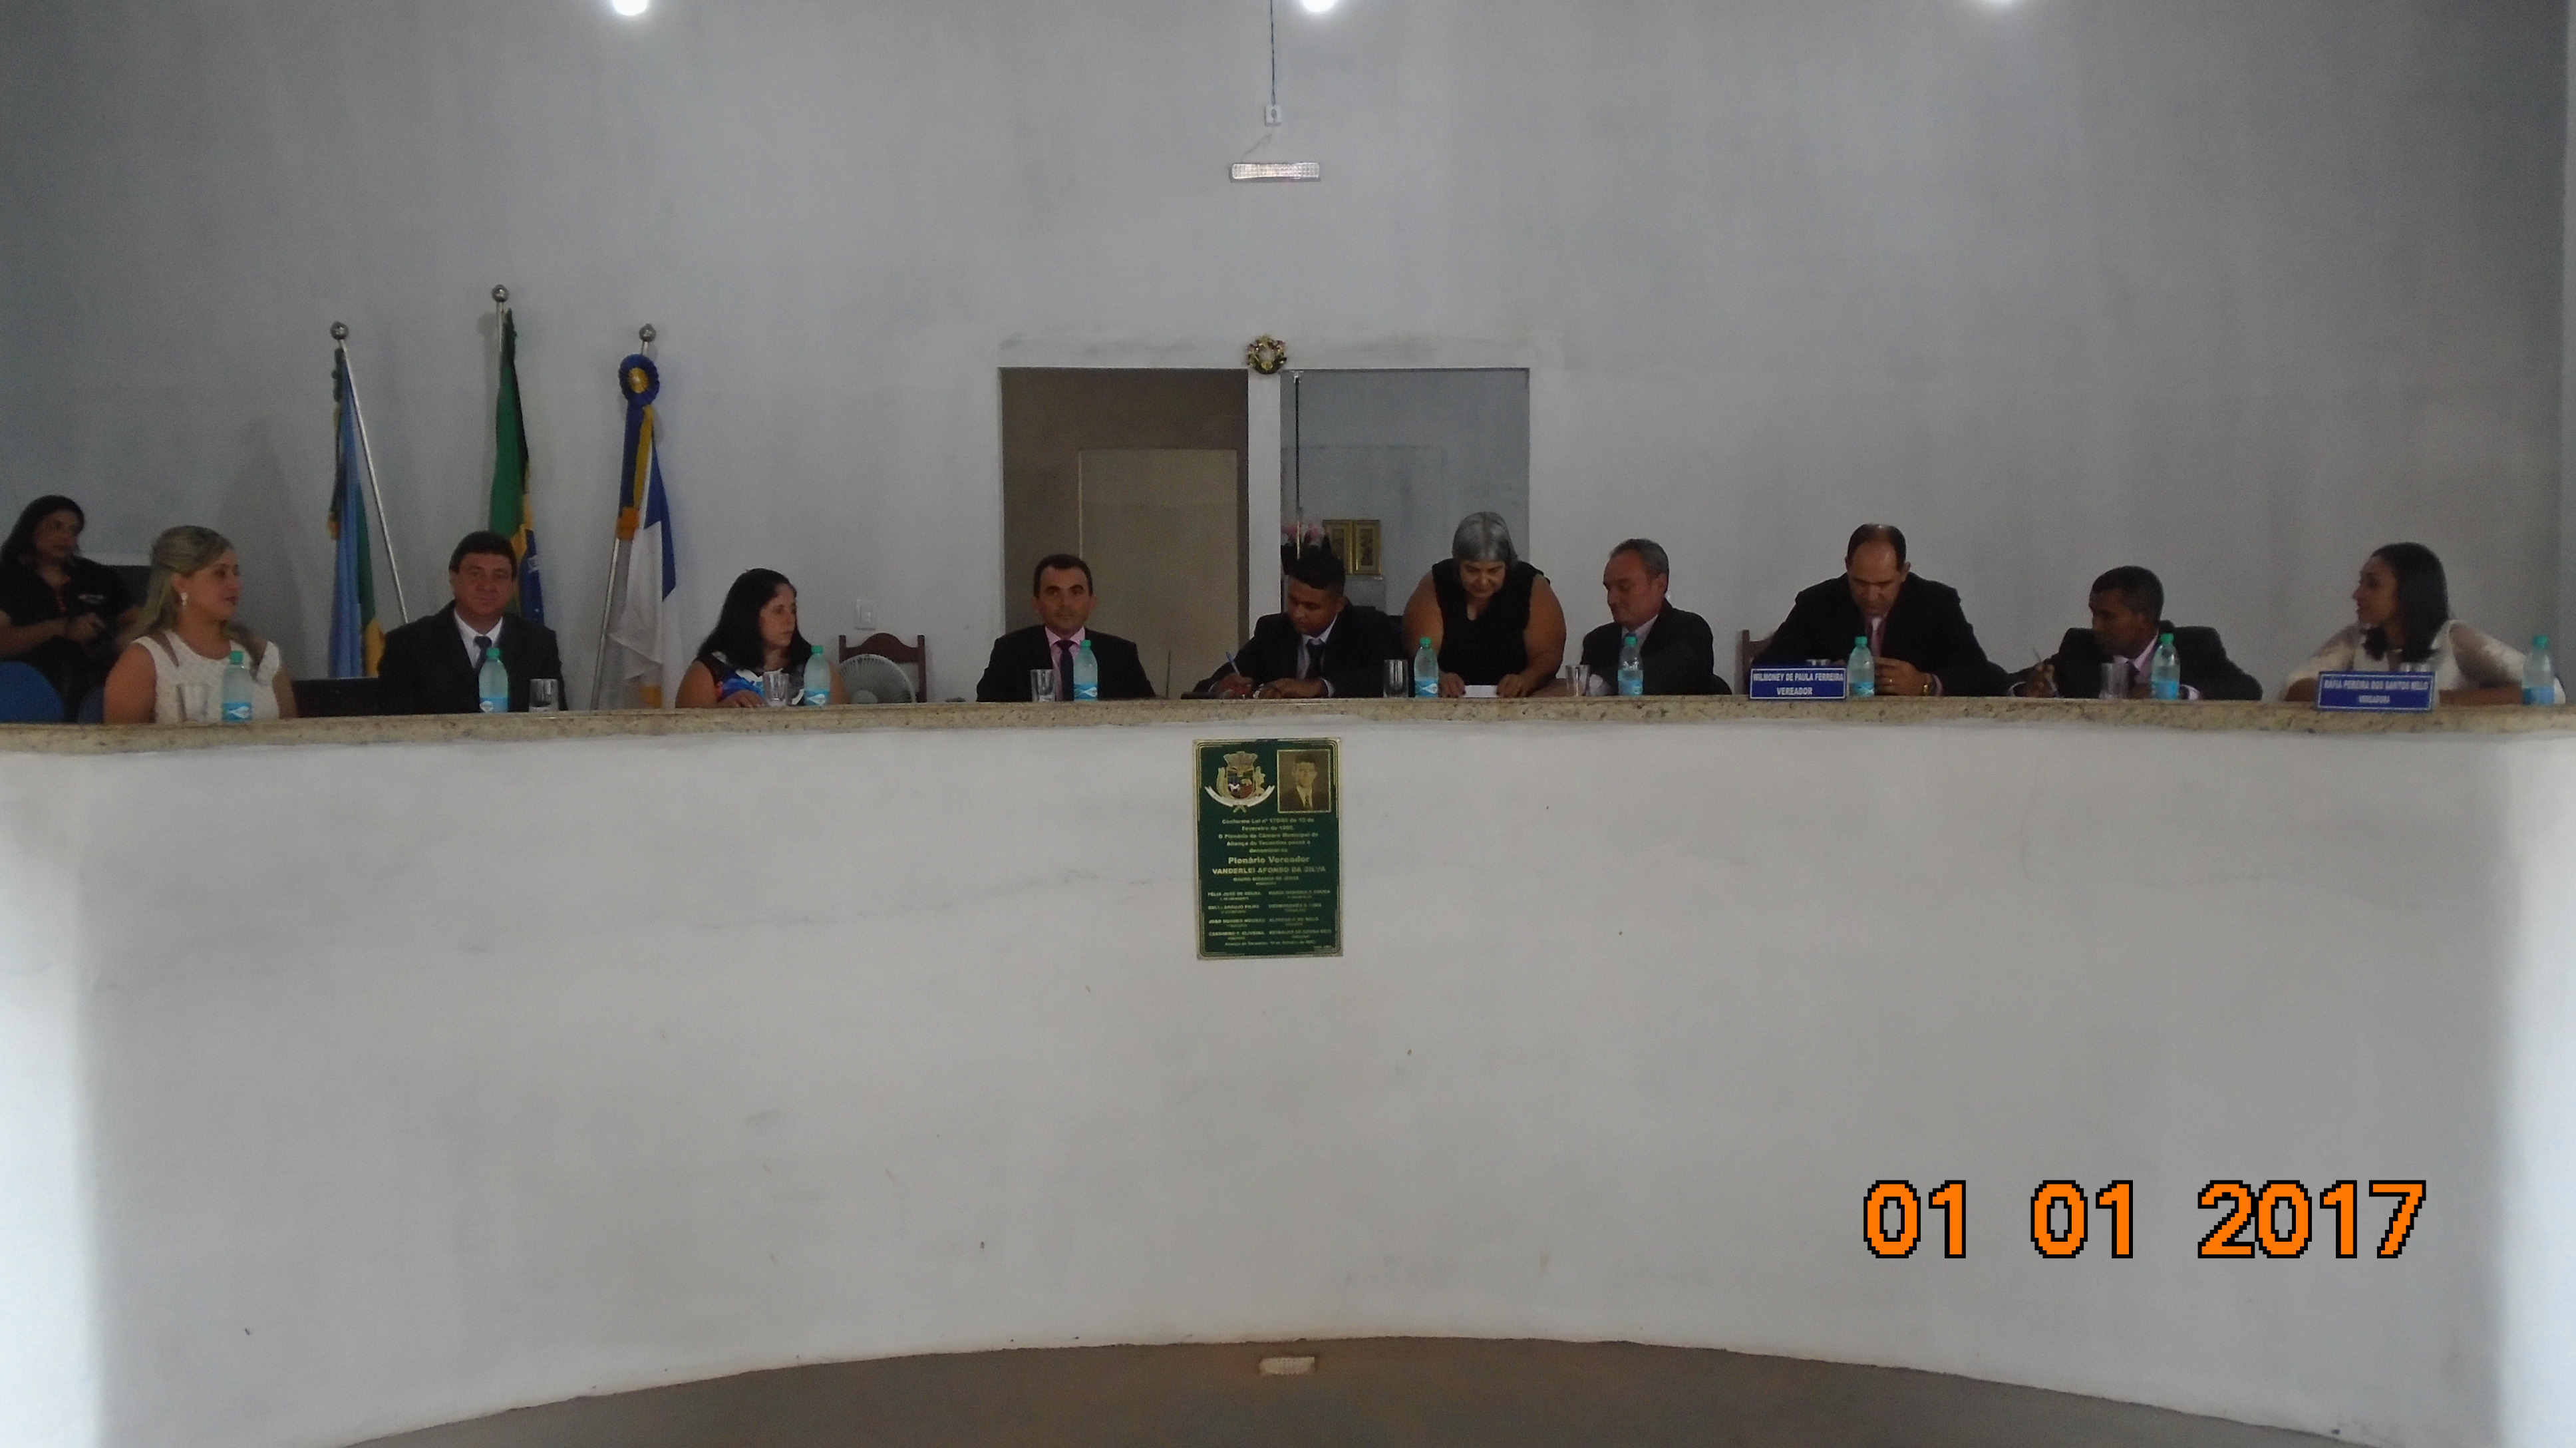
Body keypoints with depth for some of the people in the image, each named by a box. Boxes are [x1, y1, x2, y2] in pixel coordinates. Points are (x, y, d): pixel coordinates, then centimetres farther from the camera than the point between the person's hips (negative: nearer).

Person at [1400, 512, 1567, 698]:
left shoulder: (1532, 586, -3)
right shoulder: (1436, 586, -4)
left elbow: (1549, 654, -7)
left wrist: (1526, 681, -30)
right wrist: (1439, 679, -35)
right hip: (1449, 703, -1)